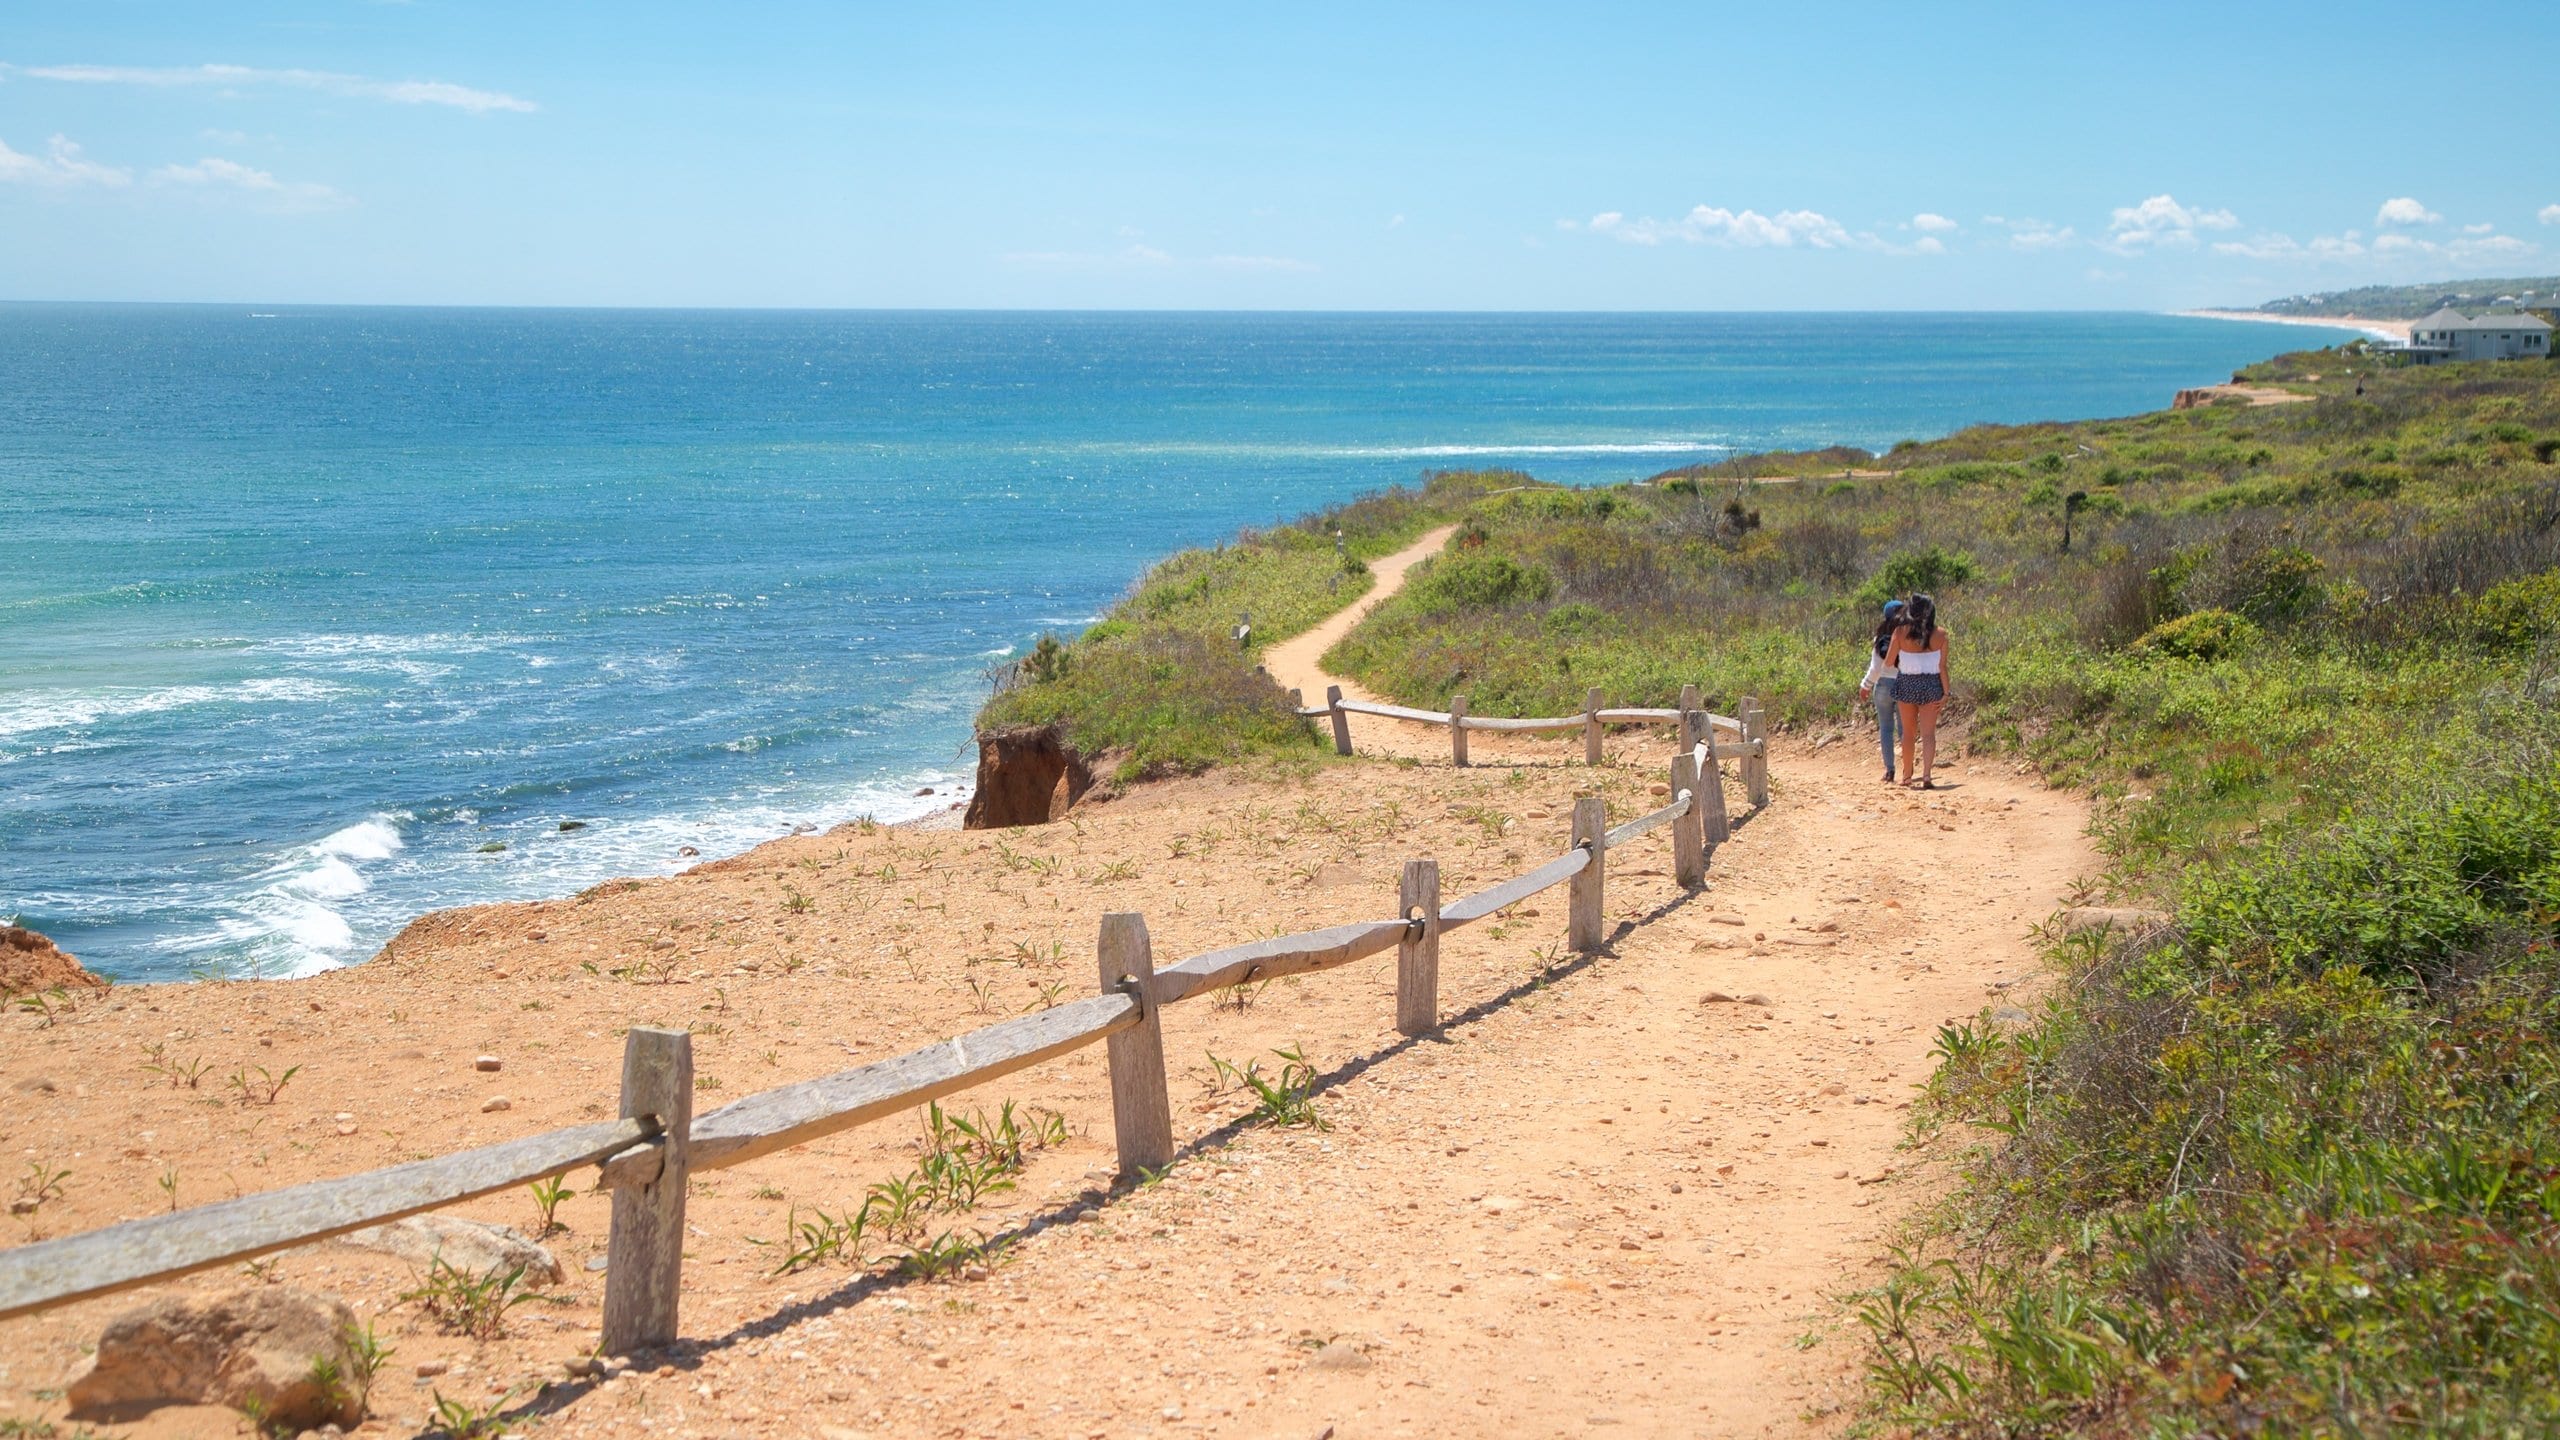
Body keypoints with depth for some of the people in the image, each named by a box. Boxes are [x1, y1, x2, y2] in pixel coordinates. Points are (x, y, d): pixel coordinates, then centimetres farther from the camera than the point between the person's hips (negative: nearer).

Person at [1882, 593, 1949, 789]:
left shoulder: (1901, 632, -7)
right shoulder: (1940, 633, -6)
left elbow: (1888, 662, -4)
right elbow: (1943, 666, -6)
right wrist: (1946, 692, 0)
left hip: (1907, 683, 0)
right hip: (1931, 684, 0)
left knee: (1908, 732, 15)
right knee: (1928, 733, 1)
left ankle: (1907, 775, 23)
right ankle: (1927, 775, -14)